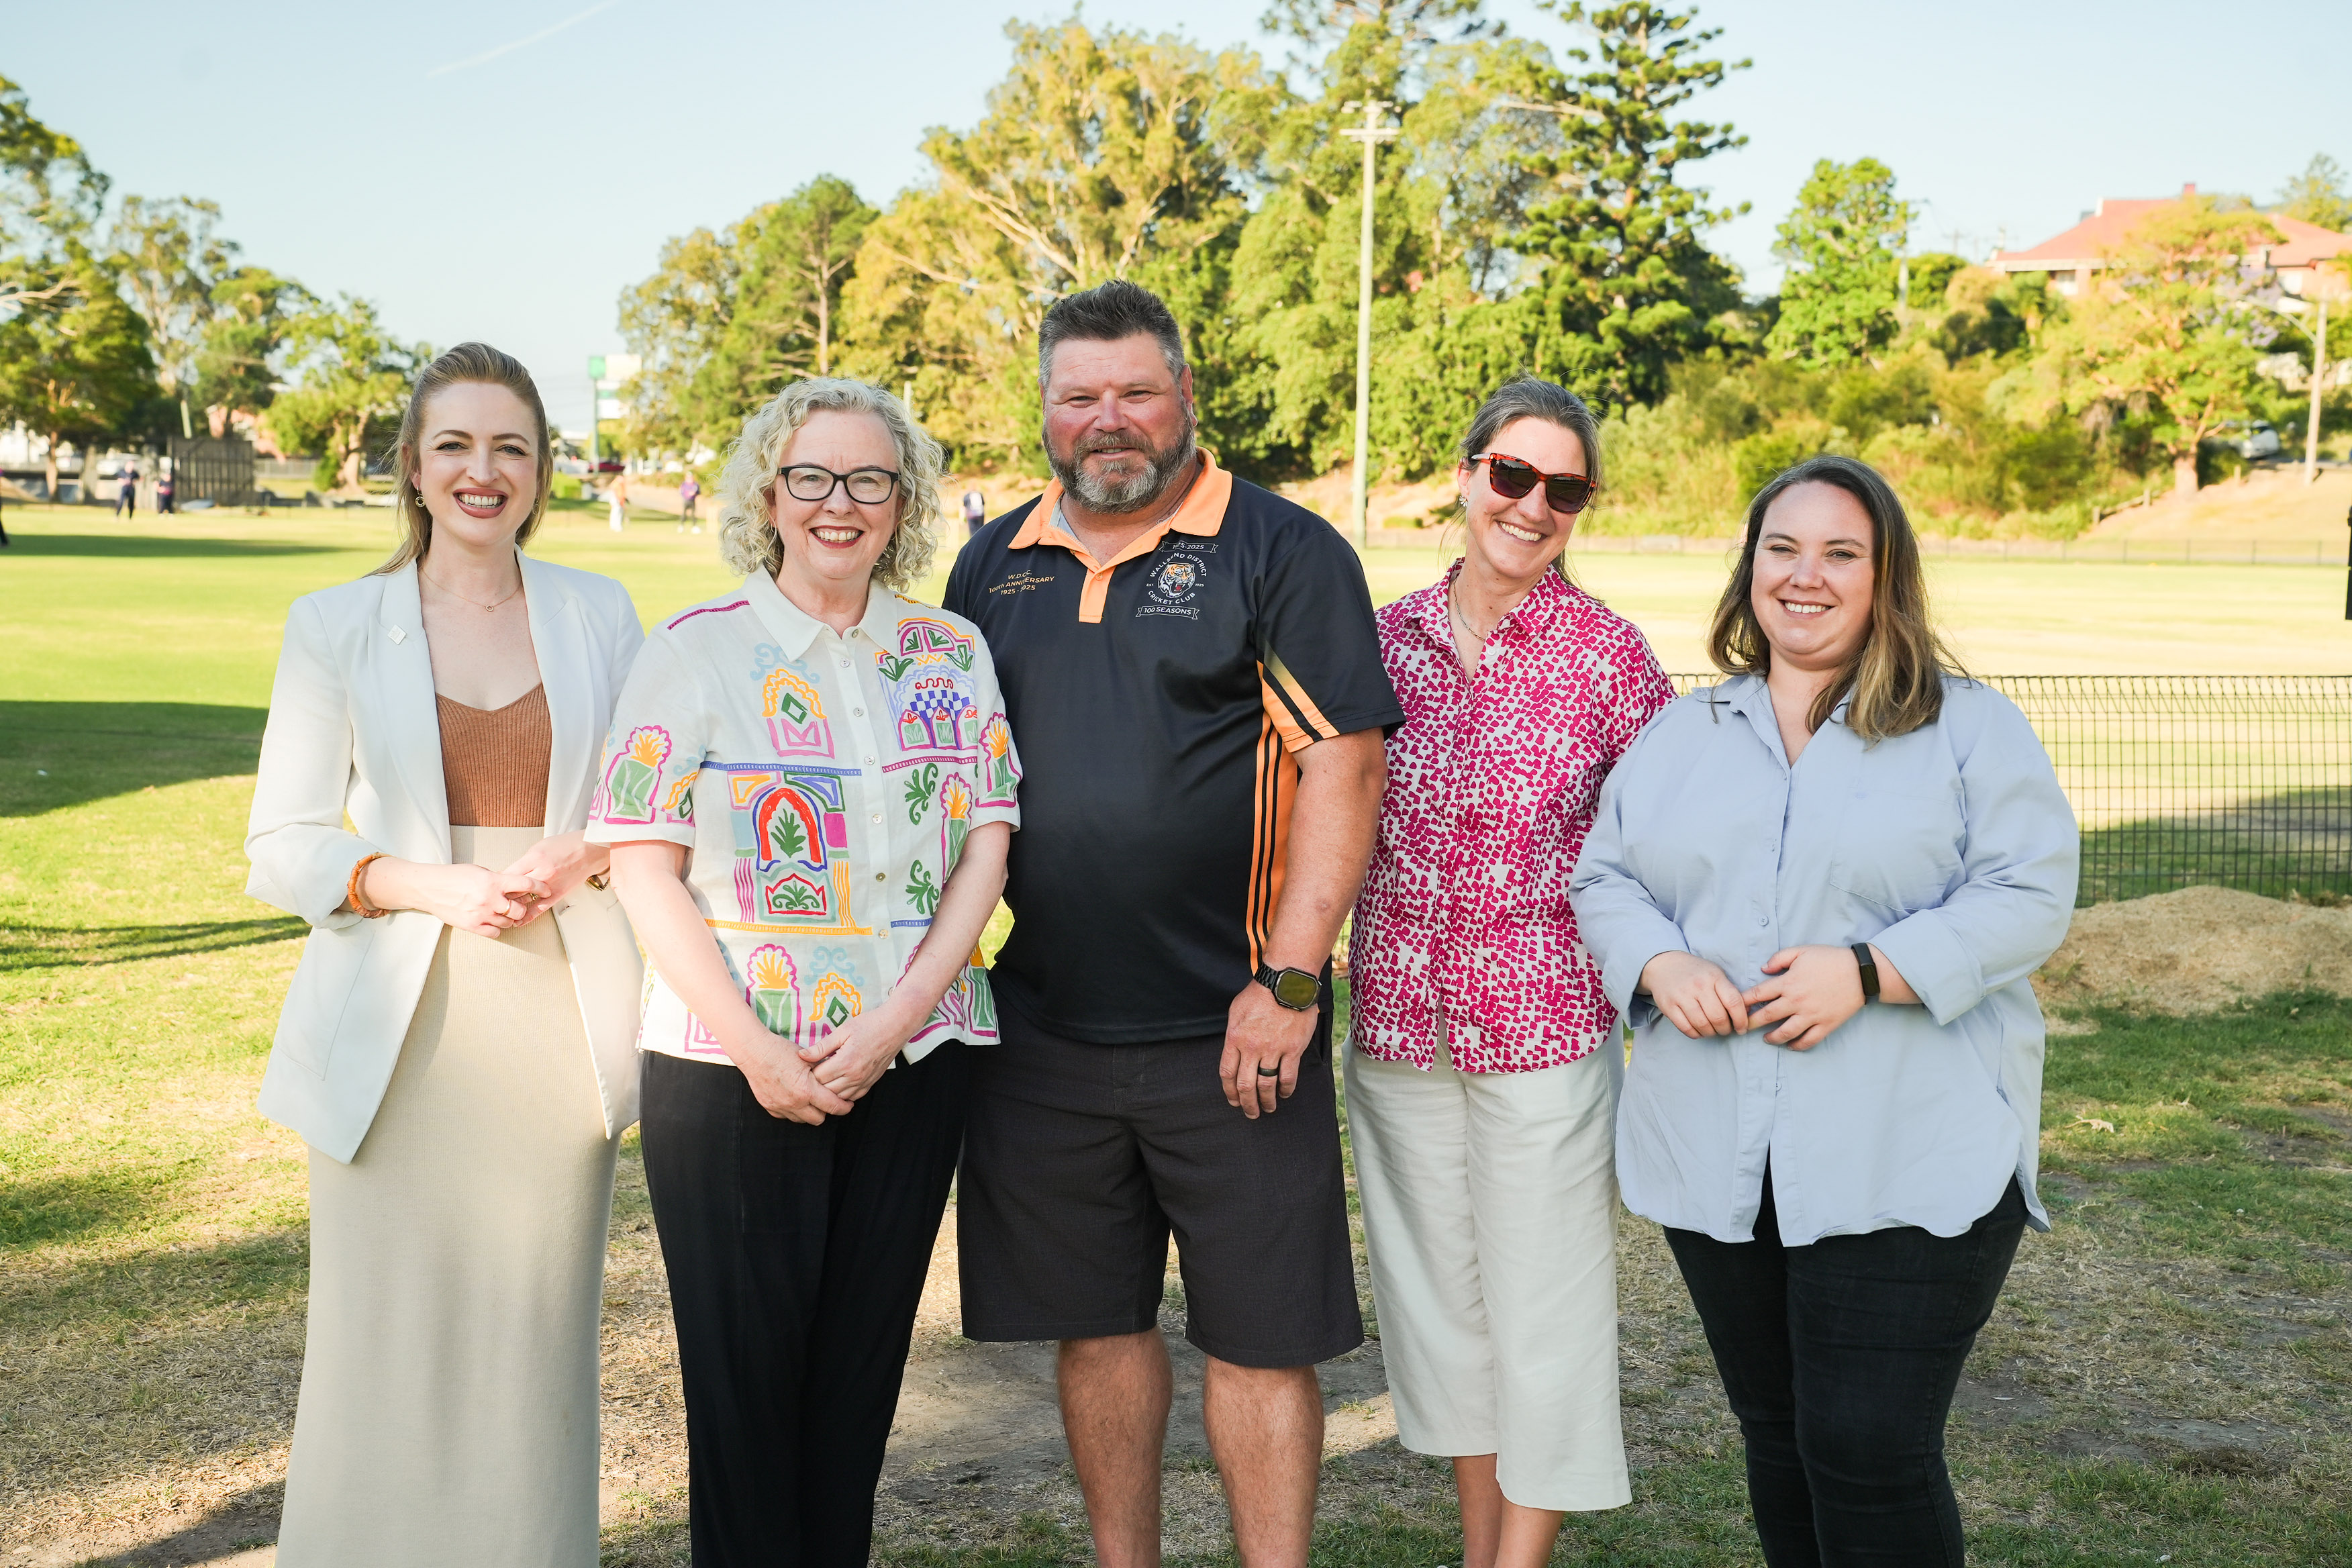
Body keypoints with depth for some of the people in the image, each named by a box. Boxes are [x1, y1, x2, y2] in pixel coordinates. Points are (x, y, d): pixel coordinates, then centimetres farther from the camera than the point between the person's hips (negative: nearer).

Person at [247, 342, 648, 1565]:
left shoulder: (600, 616, 9)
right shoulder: (335, 627, 5)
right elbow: (281, 849, 3)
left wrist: (581, 857, -9)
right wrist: (430, 886, -14)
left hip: (558, 1021, 1)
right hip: (399, 1031, -1)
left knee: (536, 1336, 4)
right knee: (384, 1346, -2)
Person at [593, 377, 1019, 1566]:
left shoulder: (951, 654, 8)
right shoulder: (698, 650, -1)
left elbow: (984, 849, 4)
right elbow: (643, 867, -6)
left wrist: (894, 1020, -10)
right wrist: (757, 1049, -13)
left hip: (913, 1058, 3)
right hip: (732, 1067, -3)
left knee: (862, 1359, 10)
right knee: (746, 1366, 4)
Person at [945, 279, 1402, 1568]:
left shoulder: (1281, 551, -4)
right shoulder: (994, 565, 11)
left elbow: (1342, 770, -10)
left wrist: (1287, 984, -16)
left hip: (1229, 1034, -4)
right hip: (1044, 1028, 5)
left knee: (1261, 1337, 3)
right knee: (1095, 1323, 14)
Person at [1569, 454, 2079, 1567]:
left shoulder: (1971, 730, 2)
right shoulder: (1681, 734, 15)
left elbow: (2030, 893, -7)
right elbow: (1601, 878, 12)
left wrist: (1868, 970, -19)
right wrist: (1661, 966, -9)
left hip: (1909, 1169, -4)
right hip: (1717, 1161, 4)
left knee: (1870, 1455, -7)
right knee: (1777, 1435, 15)